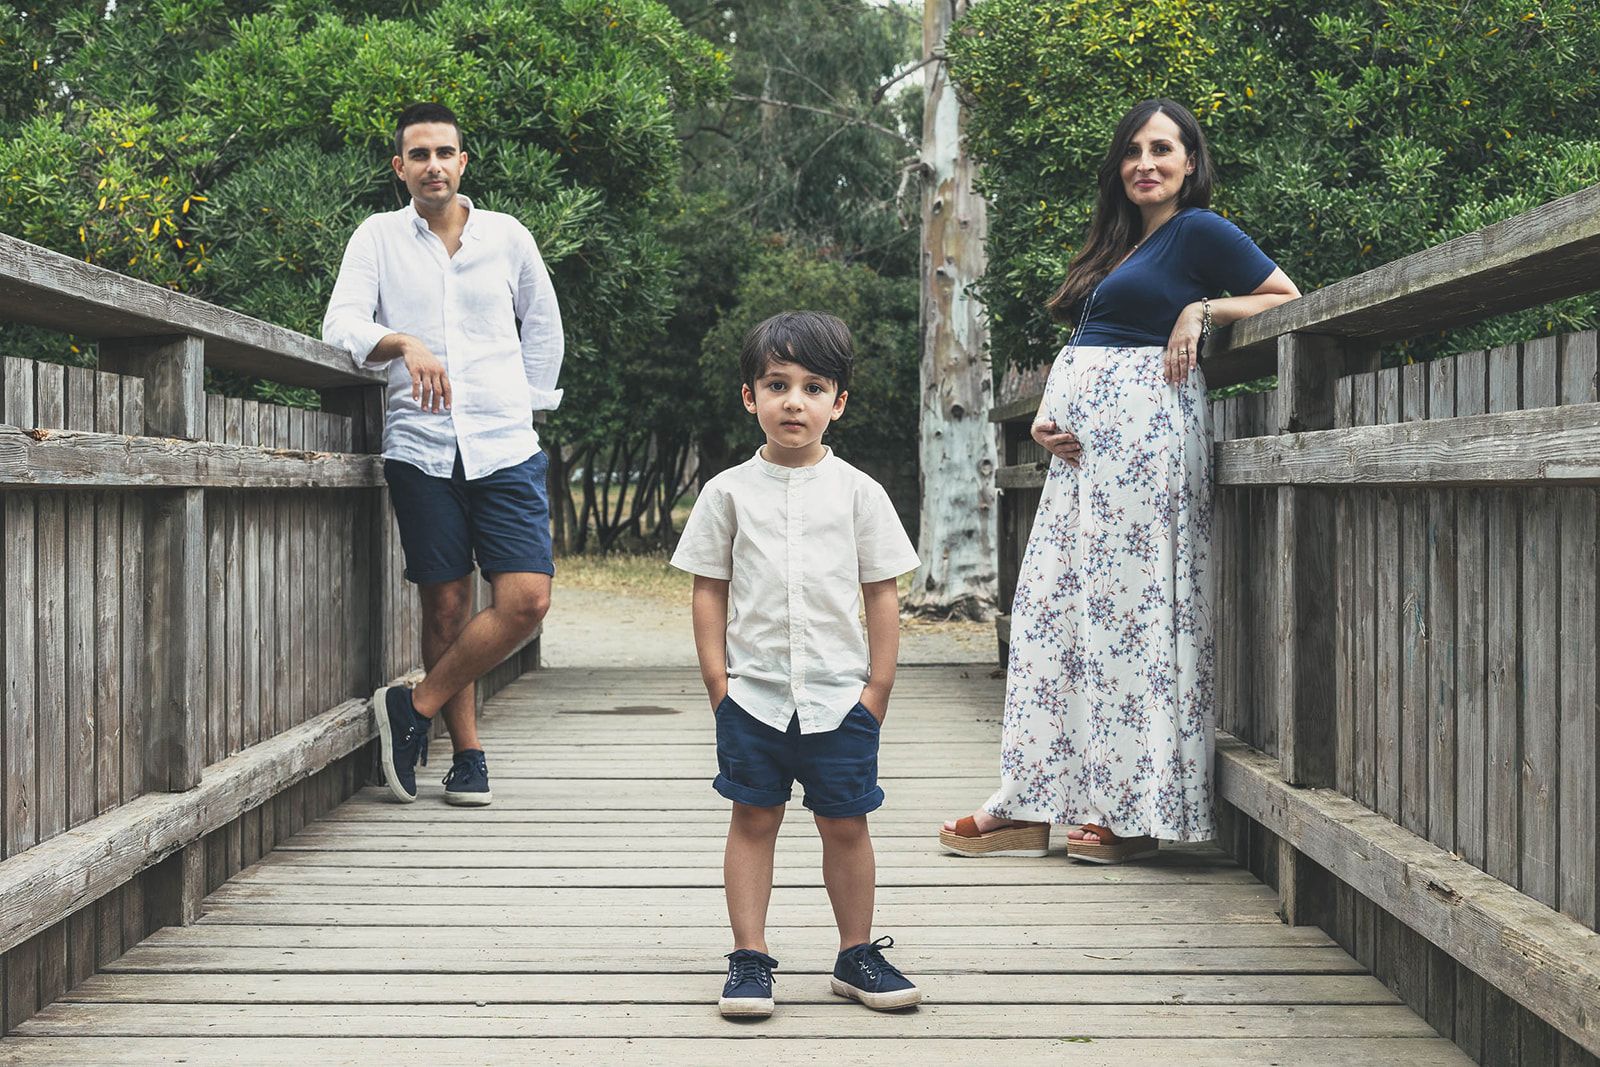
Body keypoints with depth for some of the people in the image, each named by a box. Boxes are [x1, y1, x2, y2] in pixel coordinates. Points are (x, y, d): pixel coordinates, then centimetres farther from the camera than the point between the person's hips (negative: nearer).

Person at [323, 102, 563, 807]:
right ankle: (467, 755, 12)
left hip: (505, 449, 1)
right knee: (446, 605, 1)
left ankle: (414, 707, 4)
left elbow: (543, 326, 24)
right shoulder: (378, 238, 7)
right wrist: (404, 343, -24)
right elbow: (341, 327, -6)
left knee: (526, 599, -11)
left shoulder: (508, 237, 10)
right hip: (420, 449, -1)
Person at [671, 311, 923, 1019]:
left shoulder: (858, 492, 2)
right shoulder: (729, 492, 2)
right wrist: (717, 680, -1)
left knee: (845, 825, 6)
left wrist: (879, 684, 0)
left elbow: (882, 593, 5)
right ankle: (748, 960, 12)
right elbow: (708, 590, 5)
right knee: (753, 822, 4)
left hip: (840, 695, 0)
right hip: (751, 694, 0)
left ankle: (856, 956, 19)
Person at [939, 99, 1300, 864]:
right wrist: (1045, 414, 5)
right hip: (1085, 437, 9)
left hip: (1142, 426, -9)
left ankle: (1136, 812, -4)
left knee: (1130, 601, -9)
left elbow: (1289, 302, 0)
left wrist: (1204, 310, -10)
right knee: (1053, 605, 3)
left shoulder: (1200, 231, 0)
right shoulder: (1121, 244, 24)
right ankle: (1031, 807, 4)